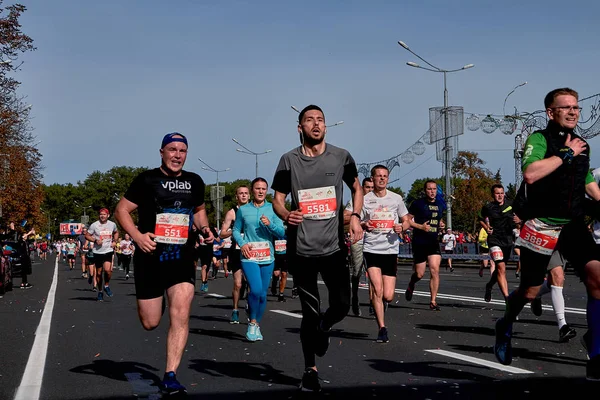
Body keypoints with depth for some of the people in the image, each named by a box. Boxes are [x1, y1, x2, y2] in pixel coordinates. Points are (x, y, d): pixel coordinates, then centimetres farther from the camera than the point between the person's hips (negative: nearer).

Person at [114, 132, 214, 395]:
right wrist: (137, 236, -19)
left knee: (180, 315, -14)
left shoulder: (194, 182, 8)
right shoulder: (147, 180, -5)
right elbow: (121, 210, -4)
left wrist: (204, 228, 4)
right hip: (151, 258, -2)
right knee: (150, 323, 5)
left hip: (182, 258, 2)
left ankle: (170, 376, -8)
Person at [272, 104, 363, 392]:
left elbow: (356, 187, 17)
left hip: (333, 246, 1)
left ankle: (323, 328, 32)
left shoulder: (341, 157, 2)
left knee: (341, 305, -5)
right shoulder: (289, 160, 0)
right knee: (310, 311, 4)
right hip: (301, 248, -1)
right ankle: (310, 370, 19)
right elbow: (278, 198, 6)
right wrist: (285, 215, -16)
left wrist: (355, 215, 0)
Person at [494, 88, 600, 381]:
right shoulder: (539, 139, -7)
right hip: (541, 226, -4)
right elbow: (530, 174, -26)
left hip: (573, 225, 5)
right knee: (529, 292, 6)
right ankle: (505, 327, 41)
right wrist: (566, 154, -19)